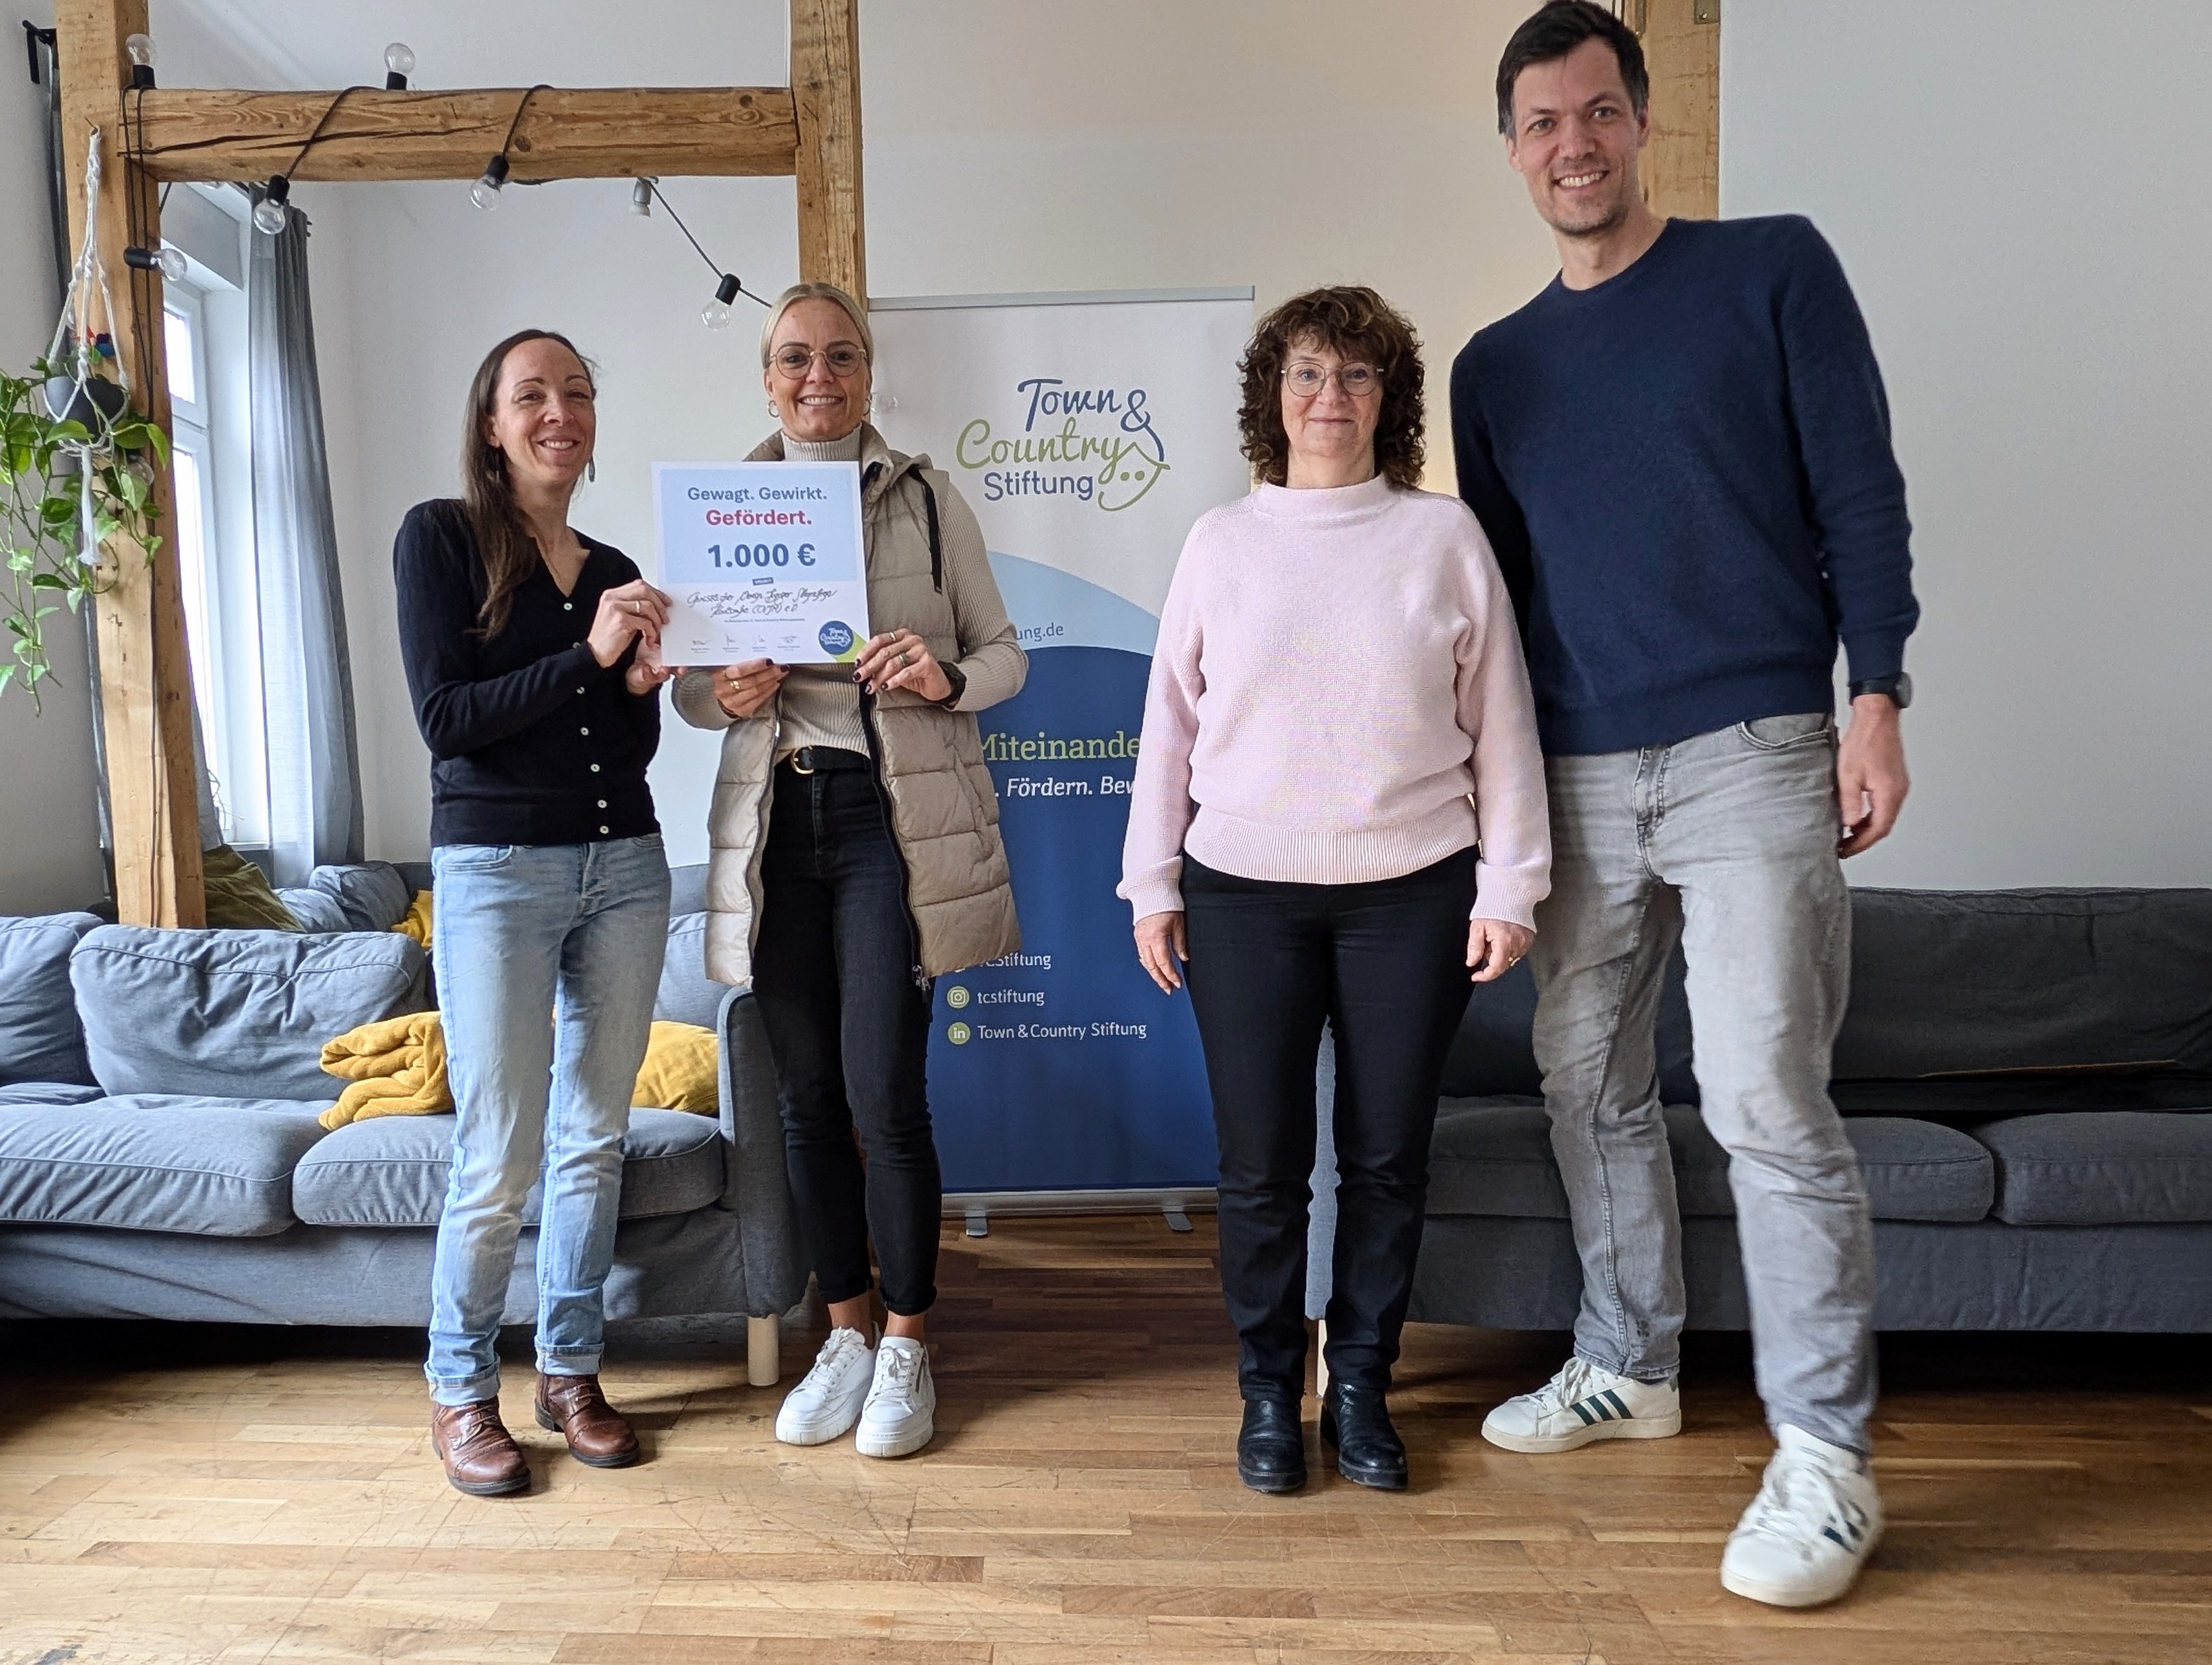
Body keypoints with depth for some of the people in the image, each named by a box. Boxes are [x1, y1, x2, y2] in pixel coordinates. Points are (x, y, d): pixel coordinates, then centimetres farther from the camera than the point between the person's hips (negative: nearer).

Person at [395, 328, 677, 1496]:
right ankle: (459, 1392, 19)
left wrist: (644, 681, -6)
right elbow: (445, 719, -11)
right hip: (496, 871, -5)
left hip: (625, 870, 5)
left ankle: (570, 1371, 25)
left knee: (594, 1141, 10)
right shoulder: (440, 537, -1)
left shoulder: (618, 574, 12)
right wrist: (589, 656, -17)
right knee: (498, 1159, -2)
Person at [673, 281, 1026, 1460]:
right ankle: (846, 1334, 27)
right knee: (806, 1094, 8)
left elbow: (1005, 653, 5)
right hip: (774, 819, 3)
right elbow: (690, 684, 12)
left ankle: (907, 1348, 16)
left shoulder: (926, 499, 4)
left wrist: (947, 677, -16)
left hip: (897, 813, -3)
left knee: (884, 1093, -7)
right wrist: (726, 693, -10)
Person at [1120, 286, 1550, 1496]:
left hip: (1411, 893, 0)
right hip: (1243, 894, 0)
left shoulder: (1444, 535, 3)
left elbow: (1500, 723, 4)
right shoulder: (1222, 540, 6)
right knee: (1261, 1165, 6)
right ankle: (1268, 1393, 25)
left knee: (1388, 1158, 8)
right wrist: (1152, 884, 4)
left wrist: (1508, 885, 0)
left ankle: (1361, 1387, 27)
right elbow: (1170, 718, 7)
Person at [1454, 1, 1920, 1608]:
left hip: (1752, 754, -4)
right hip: (1578, 777, 5)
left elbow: (1861, 493, 0)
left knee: (1768, 1102, -7)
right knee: (1591, 1084, 9)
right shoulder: (1496, 365, 15)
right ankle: (1630, 1369, 27)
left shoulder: (1772, 269, 4)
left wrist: (1878, 703, -8)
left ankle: (1825, 1459, 6)